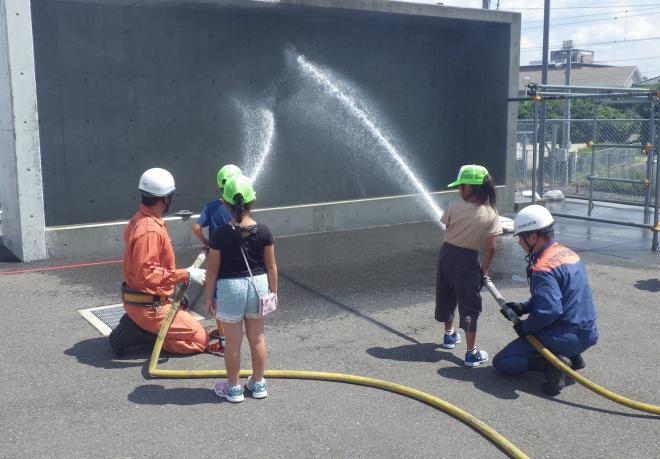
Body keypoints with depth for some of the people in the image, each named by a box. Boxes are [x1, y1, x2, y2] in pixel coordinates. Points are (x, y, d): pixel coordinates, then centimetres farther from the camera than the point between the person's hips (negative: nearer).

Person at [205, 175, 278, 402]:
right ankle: (258, 384, 30)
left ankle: (233, 388, 23)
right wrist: (274, 291, 12)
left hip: (230, 287, -3)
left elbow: (212, 270, -8)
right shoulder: (263, 231, -8)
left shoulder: (220, 235, -14)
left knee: (233, 342, 10)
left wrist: (209, 297, 3)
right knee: (257, 337, 17)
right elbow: (271, 266, -1)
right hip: (258, 284, 3)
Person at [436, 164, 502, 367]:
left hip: (447, 254, 3)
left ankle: (449, 335, 44)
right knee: (469, 306, 4)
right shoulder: (491, 214, -11)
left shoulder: (454, 207, -10)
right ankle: (471, 353, 4)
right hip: (468, 260, -2)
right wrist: (485, 268, 1)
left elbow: (447, 226, 3)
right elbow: (491, 246, -12)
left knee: (445, 297, 22)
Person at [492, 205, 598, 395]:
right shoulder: (568, 253, 8)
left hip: (565, 338, -9)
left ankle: (552, 363, -14)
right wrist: (523, 307, 11)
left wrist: (525, 327, -12)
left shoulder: (543, 268, -21)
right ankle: (572, 357, 15)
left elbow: (549, 310, -29)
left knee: (501, 362, 1)